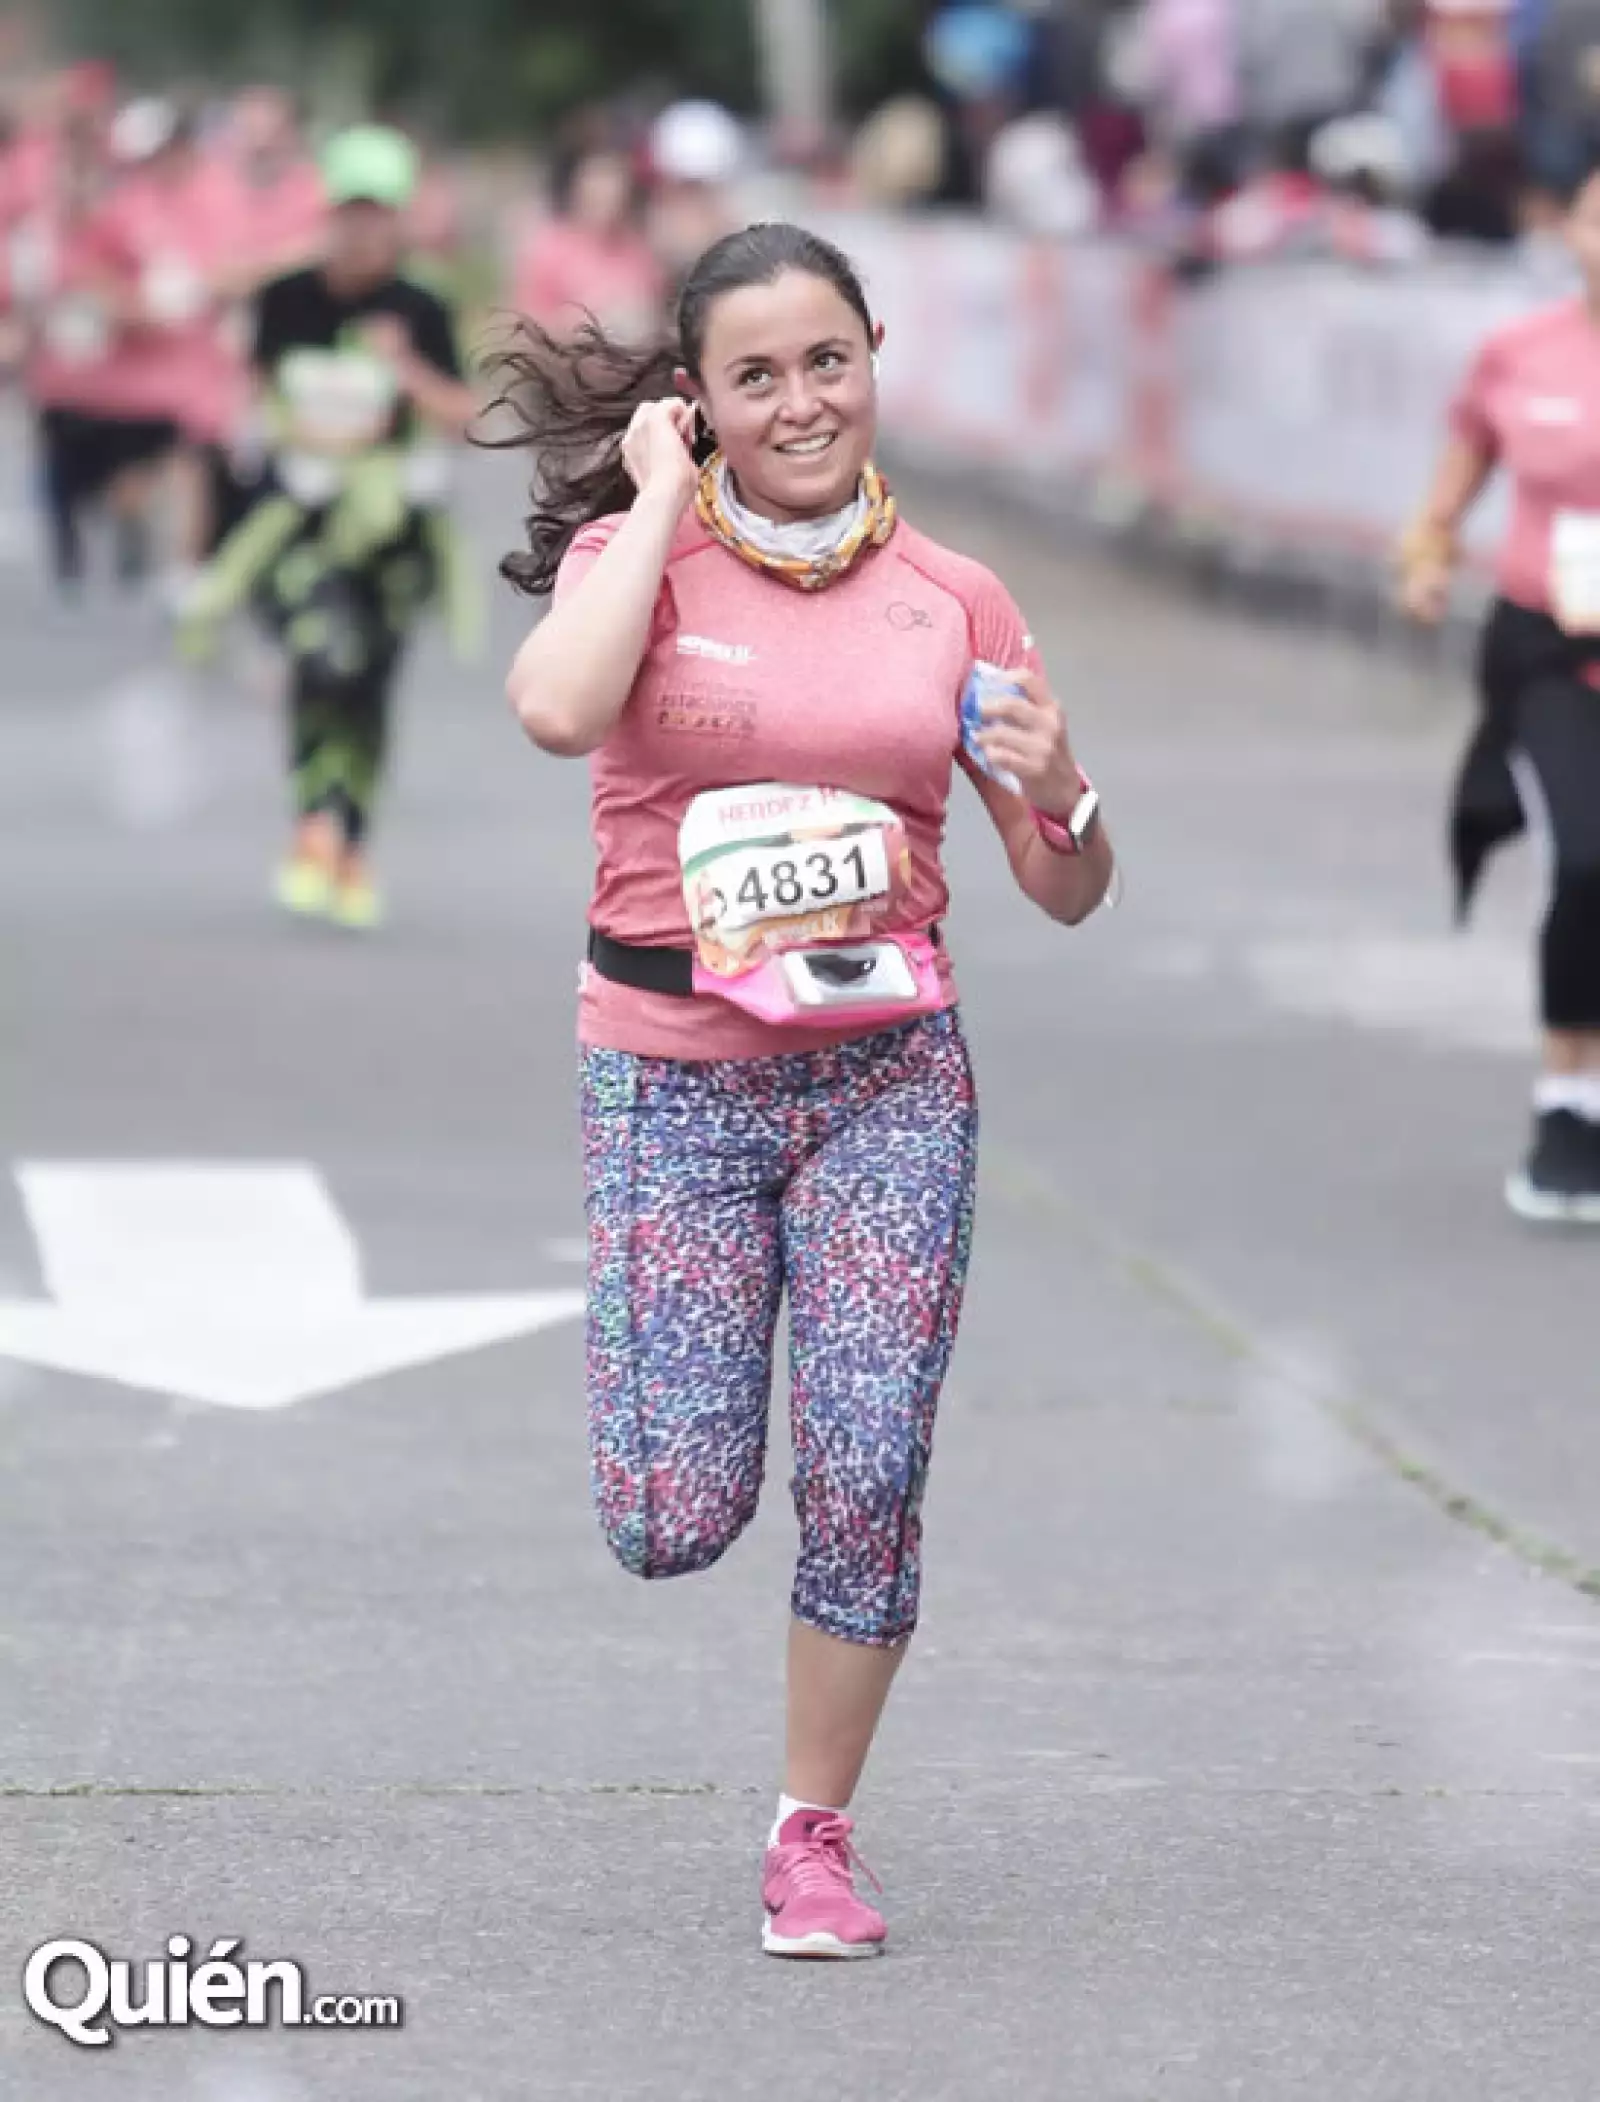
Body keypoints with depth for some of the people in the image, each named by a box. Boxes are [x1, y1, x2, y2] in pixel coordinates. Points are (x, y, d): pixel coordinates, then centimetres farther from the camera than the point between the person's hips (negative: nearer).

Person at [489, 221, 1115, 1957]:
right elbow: (559, 709, -27)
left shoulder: (950, 600, 5)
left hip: (890, 1065, 2)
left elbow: (1069, 894, 10)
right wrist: (660, 506, -15)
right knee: (675, 1527, -5)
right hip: (674, 1075, -2)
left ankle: (815, 1836, 15)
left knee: (867, 1483, -5)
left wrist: (1053, 794, -13)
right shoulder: (638, 554, -2)